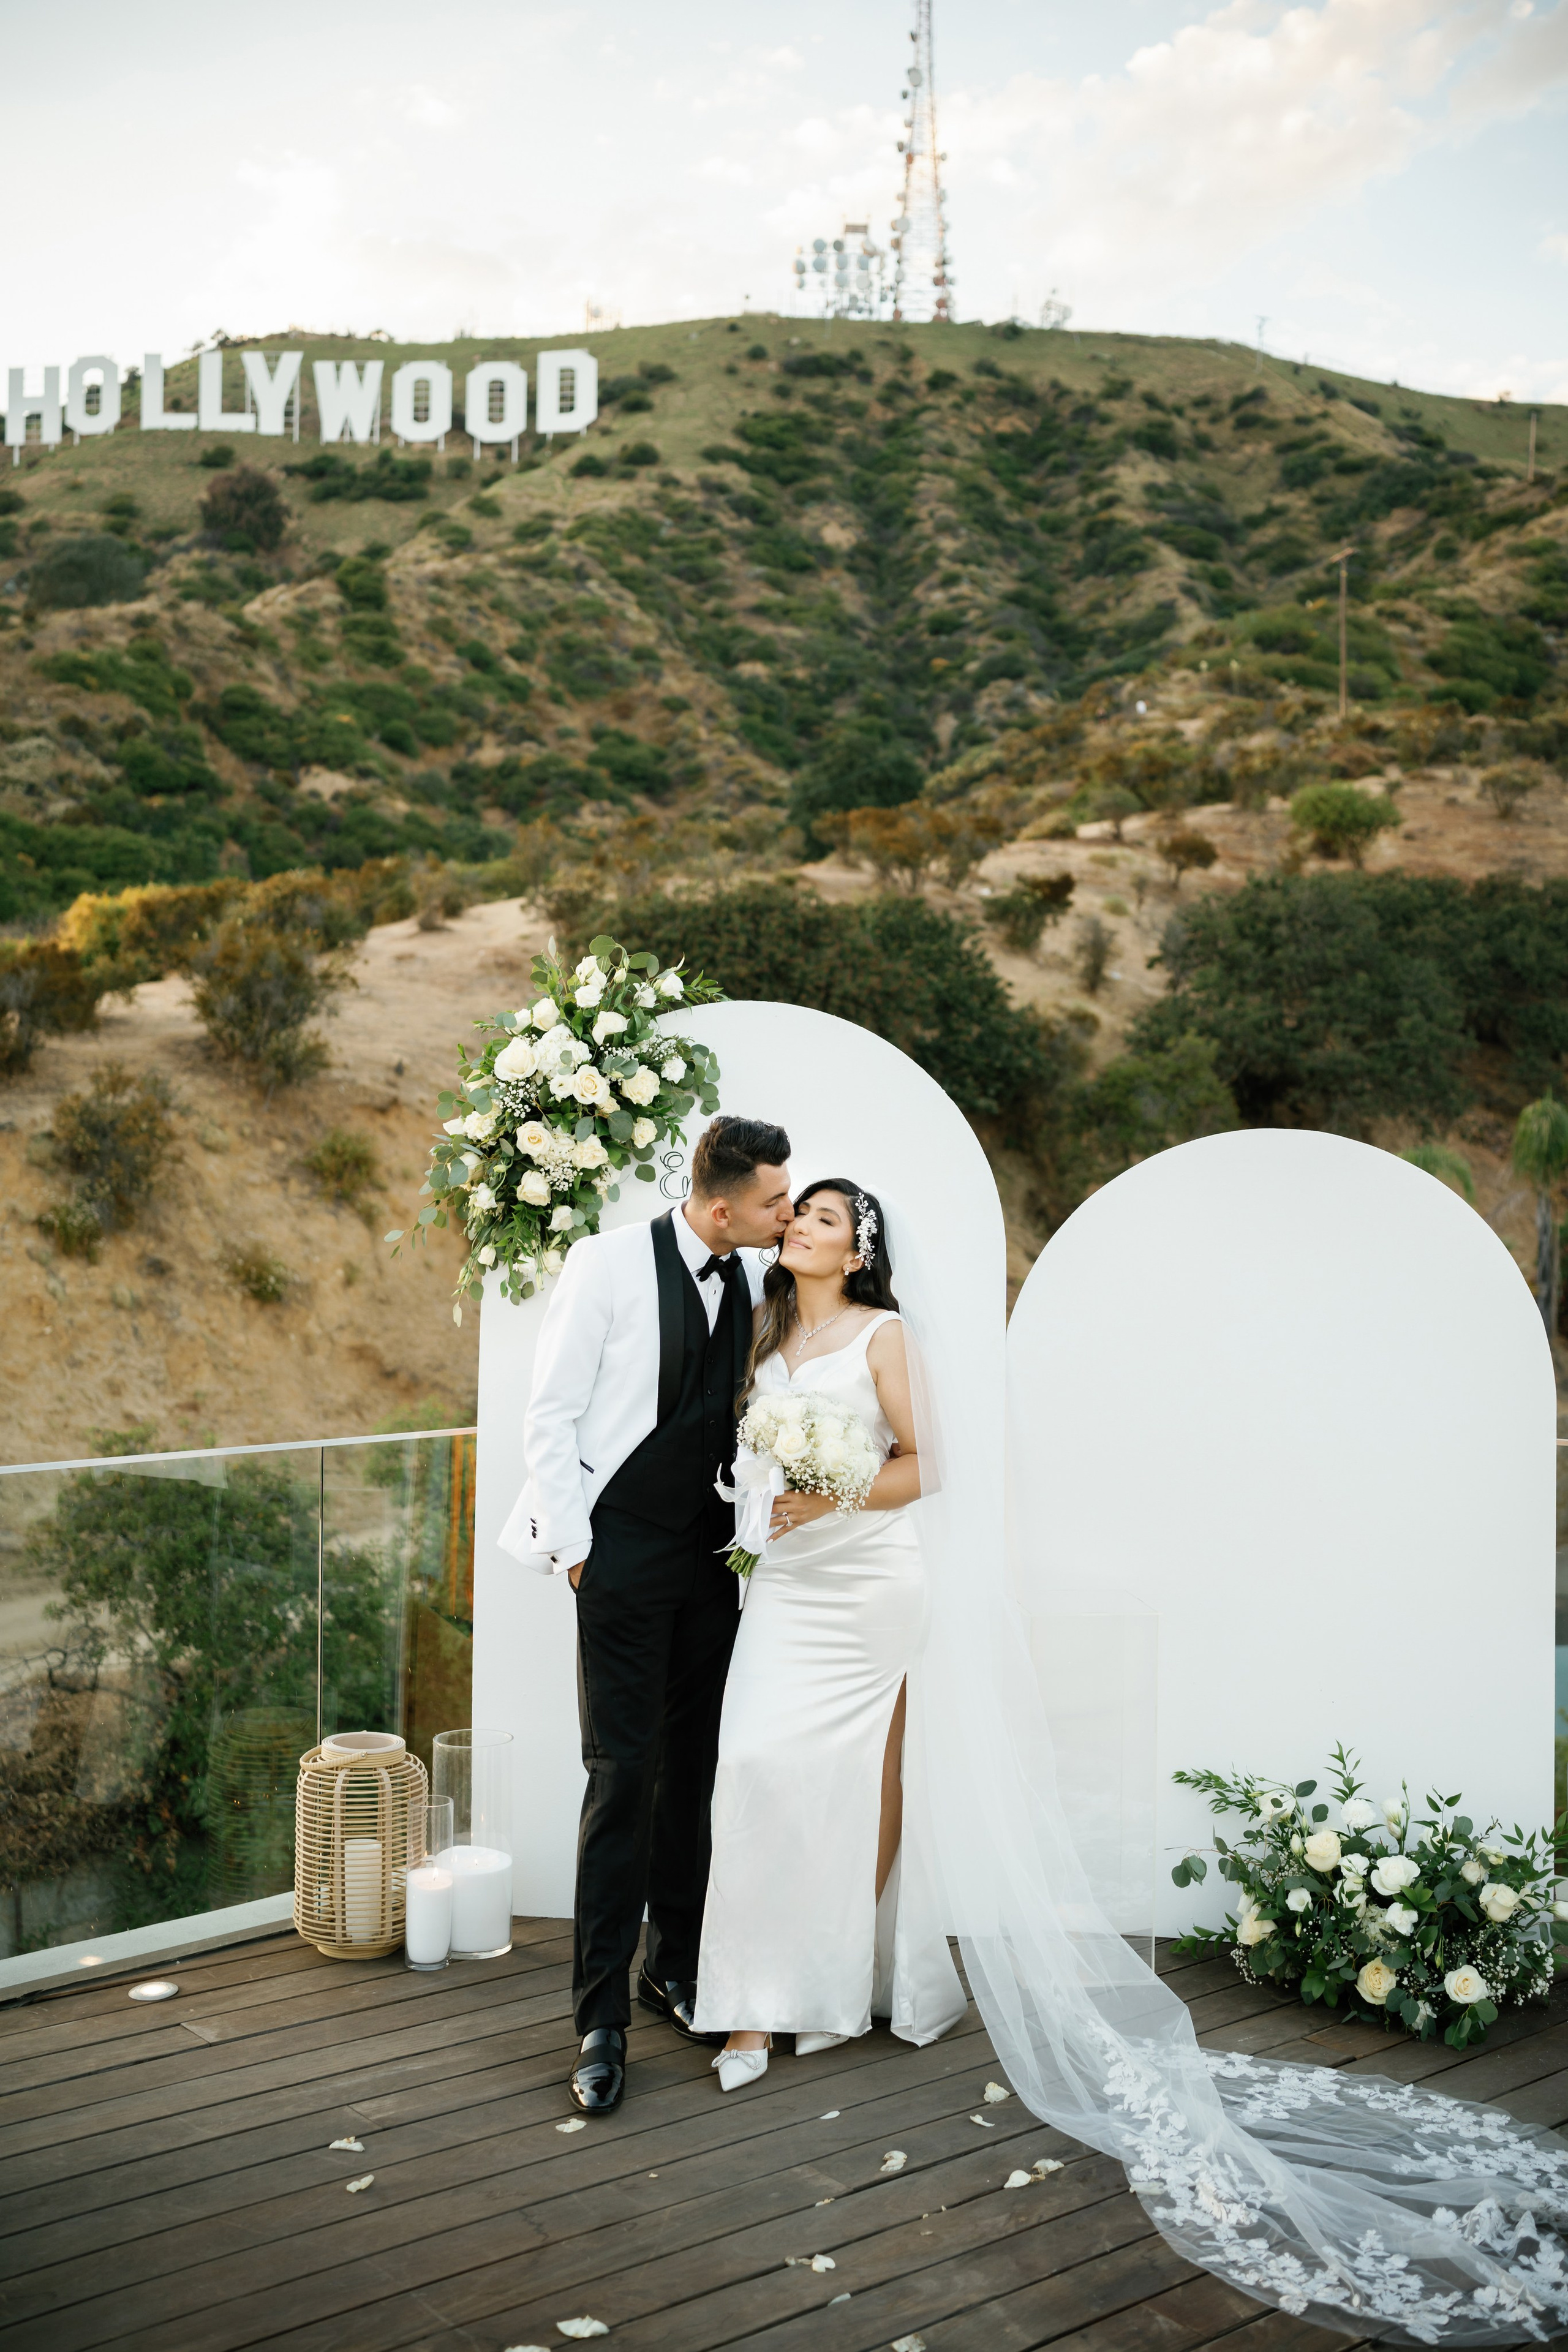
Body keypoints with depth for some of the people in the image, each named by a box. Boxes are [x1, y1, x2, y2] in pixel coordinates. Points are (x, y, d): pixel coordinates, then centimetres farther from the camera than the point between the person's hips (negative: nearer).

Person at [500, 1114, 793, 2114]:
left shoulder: (749, 1286, 5)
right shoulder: (611, 1262, -11)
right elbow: (550, 1413, -8)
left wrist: (749, 1529, 3)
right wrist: (571, 1544, -10)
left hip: (711, 1551, 5)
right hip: (623, 1547, -5)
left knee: (695, 1765, 12)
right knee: (624, 1772, -6)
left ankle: (676, 1964, 28)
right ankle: (603, 2019, 2)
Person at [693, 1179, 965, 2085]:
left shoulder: (882, 1333, -3)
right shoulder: (765, 1332, 12)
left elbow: (921, 1464, -5)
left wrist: (832, 1497, -17)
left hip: (873, 1577, -4)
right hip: (785, 1578, 4)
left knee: (865, 1776, 1)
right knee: (757, 1757, -9)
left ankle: (847, 1984, 17)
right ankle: (757, 2007, -4)